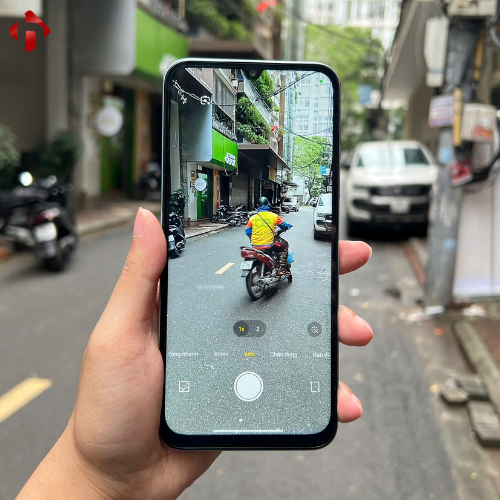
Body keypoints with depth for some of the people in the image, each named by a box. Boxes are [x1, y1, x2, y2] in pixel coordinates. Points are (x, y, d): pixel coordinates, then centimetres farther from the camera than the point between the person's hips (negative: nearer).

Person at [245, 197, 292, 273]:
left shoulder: (252, 218, 2)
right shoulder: (274, 216, -3)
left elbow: (247, 232, 9)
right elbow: (284, 226, 10)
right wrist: (289, 225, 33)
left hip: (255, 246, 4)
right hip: (268, 245, -4)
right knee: (285, 245, 17)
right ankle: (282, 269, 9)